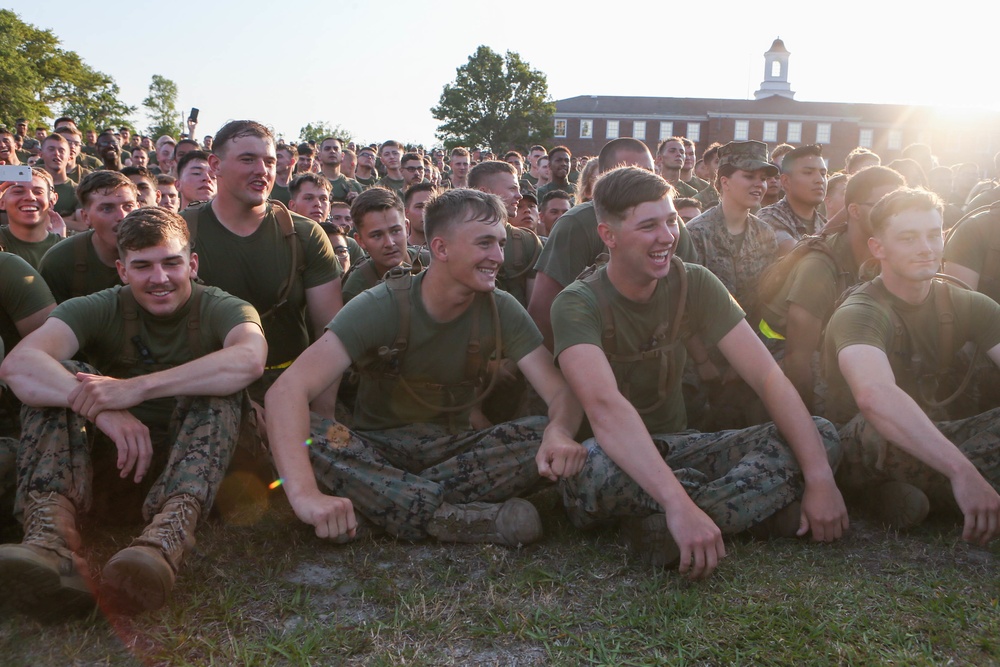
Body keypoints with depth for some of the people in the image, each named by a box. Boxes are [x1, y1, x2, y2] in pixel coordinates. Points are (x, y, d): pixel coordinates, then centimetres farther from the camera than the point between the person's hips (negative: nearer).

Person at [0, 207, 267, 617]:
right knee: (58, 378, -19)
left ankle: (166, 540, -50)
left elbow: (249, 360, -32)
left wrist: (136, 387, -38)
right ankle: (50, 534, -43)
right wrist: (102, 409, -40)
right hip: (110, 457, 2)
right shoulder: (99, 310, -2)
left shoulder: (221, 309, -5)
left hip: (195, 462, -1)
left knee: (219, 385, -27)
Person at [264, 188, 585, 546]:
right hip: (376, 448, -2)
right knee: (298, 433, -32)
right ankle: (459, 519, -33)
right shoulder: (381, 307, -18)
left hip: (452, 448, 2)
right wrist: (305, 493, -46)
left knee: (547, 440, -24)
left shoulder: (502, 311, -8)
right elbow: (288, 389, -29)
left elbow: (562, 393, -12)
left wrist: (559, 430, -39)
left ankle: (375, 499, -26)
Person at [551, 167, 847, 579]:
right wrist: (678, 504, -48)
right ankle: (757, 503, -22)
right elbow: (604, 406, -35)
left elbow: (768, 378, -10)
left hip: (673, 448, 5)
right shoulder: (579, 304, -17)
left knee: (821, 436, -13)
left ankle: (663, 532, -27)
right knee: (592, 466, -41)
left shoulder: (694, 285, -3)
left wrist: (820, 477, -23)